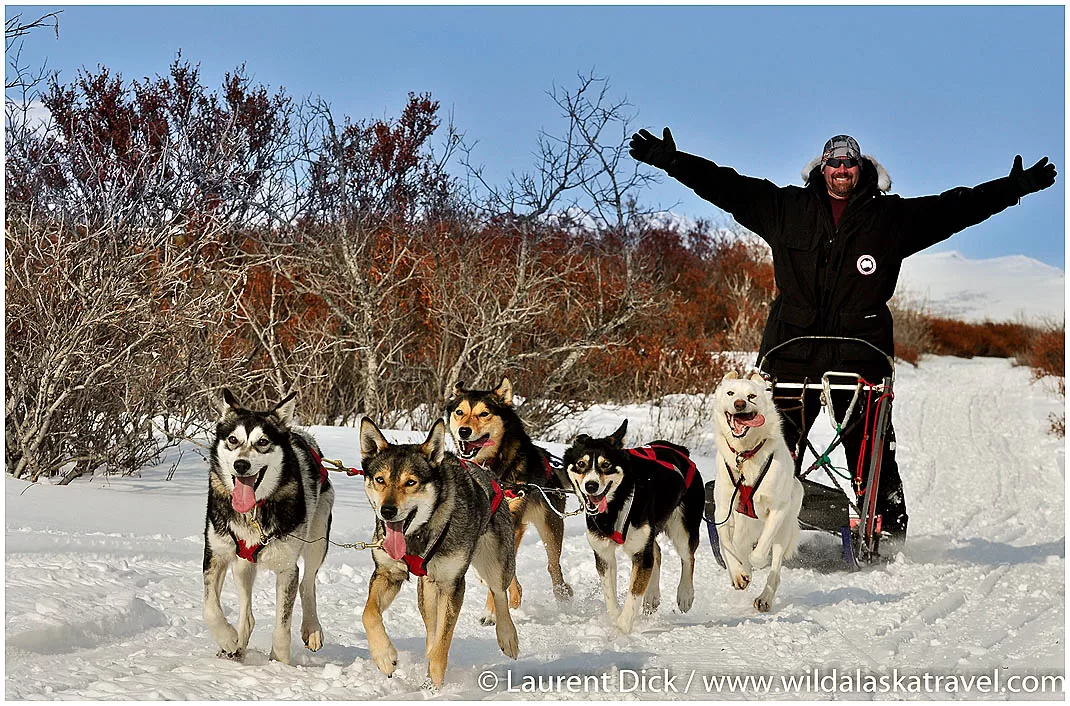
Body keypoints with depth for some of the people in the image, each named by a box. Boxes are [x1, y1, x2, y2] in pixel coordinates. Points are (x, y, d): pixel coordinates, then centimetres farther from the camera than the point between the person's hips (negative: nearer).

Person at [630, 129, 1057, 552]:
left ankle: (888, 526, 10)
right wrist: (671, 162, 6)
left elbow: (954, 208, 6)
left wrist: (1012, 188, -2)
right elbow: (725, 186, 11)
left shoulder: (892, 216, 8)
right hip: (793, 343, 1)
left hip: (860, 347, -1)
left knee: (870, 446, -1)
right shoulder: (785, 207, 11)